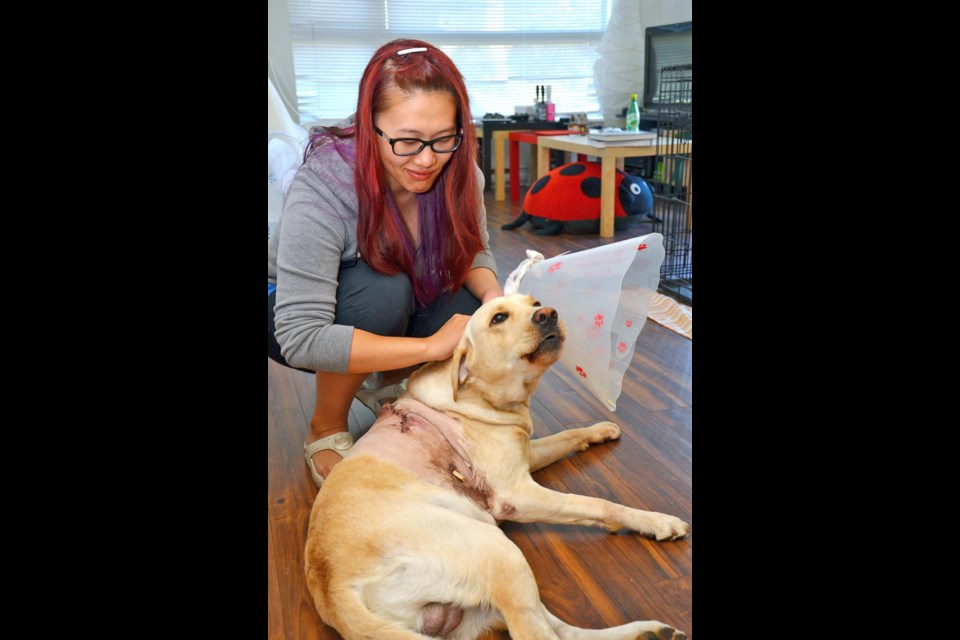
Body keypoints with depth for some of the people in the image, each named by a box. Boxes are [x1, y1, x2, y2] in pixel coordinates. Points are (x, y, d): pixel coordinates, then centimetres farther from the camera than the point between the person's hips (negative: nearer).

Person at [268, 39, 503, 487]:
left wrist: (491, 293, -29)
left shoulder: (456, 171, -20)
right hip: (290, 313, -4)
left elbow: (474, 251, -5)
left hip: (401, 304, 5)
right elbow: (301, 338, -38)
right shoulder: (321, 188, -35)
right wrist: (431, 346, -40)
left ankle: (386, 383, 9)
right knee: (382, 290, -36)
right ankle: (326, 429, -9)